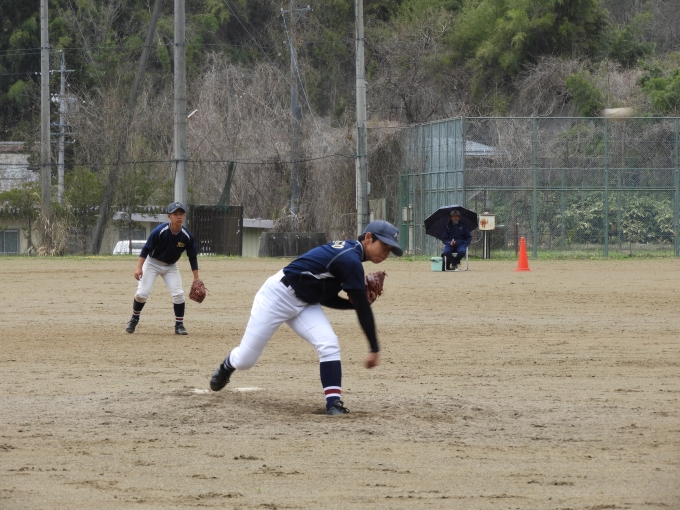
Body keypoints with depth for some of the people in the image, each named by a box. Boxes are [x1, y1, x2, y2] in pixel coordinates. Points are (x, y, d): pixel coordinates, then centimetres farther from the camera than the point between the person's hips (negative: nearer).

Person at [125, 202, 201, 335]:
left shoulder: (187, 236, -17)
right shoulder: (159, 231, -27)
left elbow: (192, 257, -6)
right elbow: (146, 249, -20)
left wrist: (196, 279, -7)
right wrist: (139, 268, -29)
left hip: (171, 266, 3)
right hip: (152, 263, -3)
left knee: (178, 294, -11)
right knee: (142, 293, -9)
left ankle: (179, 325, 1)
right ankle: (134, 319, 15)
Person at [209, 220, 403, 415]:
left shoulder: (348, 251, 4)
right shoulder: (351, 260, -25)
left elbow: (325, 297, 10)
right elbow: (363, 309, -24)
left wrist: (354, 303, -4)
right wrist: (374, 348, -22)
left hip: (305, 304, 9)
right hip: (278, 296, -9)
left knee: (329, 345, -16)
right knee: (245, 360, 3)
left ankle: (333, 402, -16)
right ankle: (227, 366, 38)